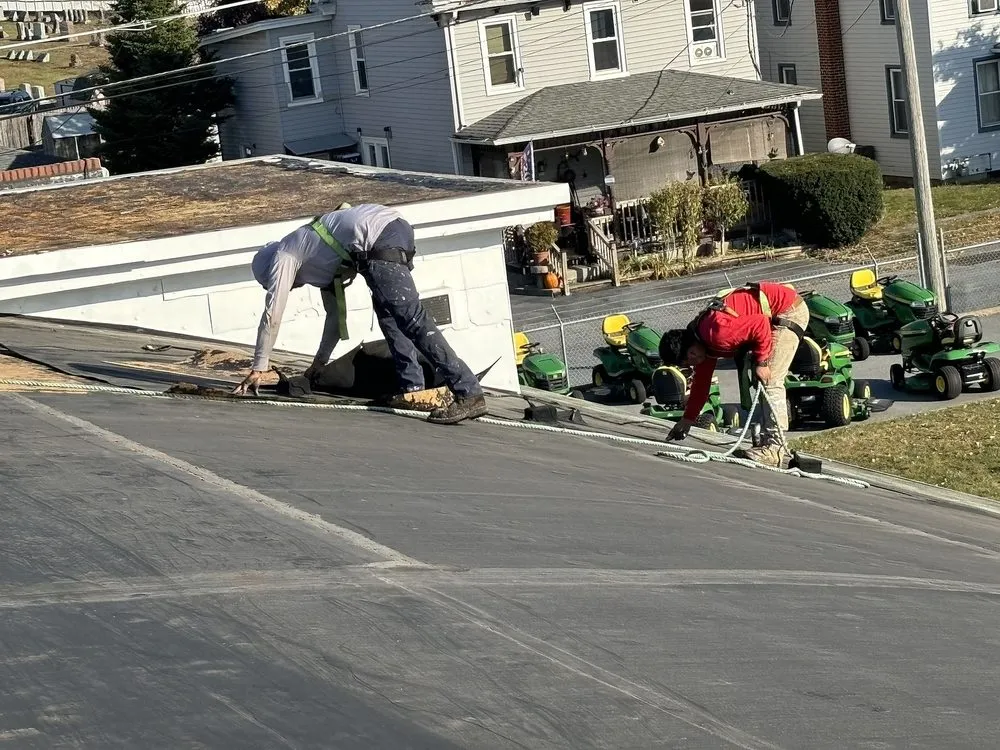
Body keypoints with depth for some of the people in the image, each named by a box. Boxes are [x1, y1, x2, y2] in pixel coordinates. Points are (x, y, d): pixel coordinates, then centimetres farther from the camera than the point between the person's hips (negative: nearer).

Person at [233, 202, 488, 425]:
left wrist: (258, 368, 18)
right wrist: (319, 361, 51)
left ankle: (469, 394, -21)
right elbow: (336, 313, 44)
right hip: (396, 226, 9)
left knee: (412, 321, -14)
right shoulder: (316, 262, 38)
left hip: (379, 240, -9)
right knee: (386, 313, 23)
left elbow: (272, 315, 13)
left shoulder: (283, 257, 16)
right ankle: (412, 389, 14)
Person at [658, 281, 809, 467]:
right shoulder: (703, 340, 8)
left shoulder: (716, 333, -25)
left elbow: (760, 324, -28)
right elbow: (701, 381, 19)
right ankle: (768, 442, 16)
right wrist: (687, 419, 23)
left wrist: (761, 362, -20)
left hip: (790, 311, -10)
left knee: (770, 381, -14)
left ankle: (774, 448, -15)